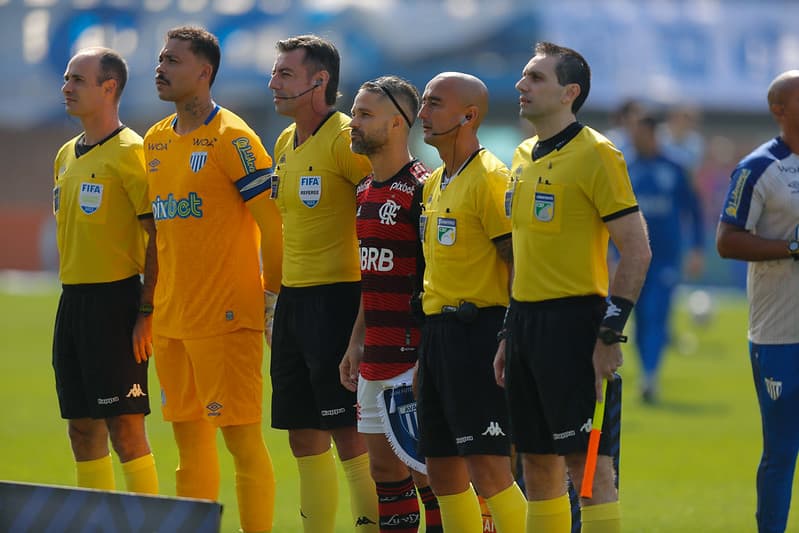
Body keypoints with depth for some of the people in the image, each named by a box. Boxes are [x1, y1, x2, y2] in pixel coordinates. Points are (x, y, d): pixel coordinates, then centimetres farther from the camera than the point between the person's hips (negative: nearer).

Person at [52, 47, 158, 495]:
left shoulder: (131, 152, -10)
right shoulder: (67, 156, 16)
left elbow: (159, 236, -13)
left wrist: (146, 313, -18)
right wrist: (73, 298, 17)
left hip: (116, 299, -8)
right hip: (73, 301, 8)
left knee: (125, 426, -9)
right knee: (82, 428, 9)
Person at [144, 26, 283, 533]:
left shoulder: (231, 138, -10)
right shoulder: (156, 141, 13)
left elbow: (273, 222, -11)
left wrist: (275, 293, -9)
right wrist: (152, 301, 18)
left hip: (225, 315, -8)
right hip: (171, 316, 8)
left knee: (241, 436, -6)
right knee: (189, 435, 11)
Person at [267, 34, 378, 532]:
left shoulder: (345, 139, -13)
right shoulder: (286, 143, 13)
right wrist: (279, 293, 19)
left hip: (336, 296, -9)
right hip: (293, 298, 9)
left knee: (350, 434, -9)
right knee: (304, 436, 11)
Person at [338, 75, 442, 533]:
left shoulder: (422, 189, -13)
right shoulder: (366, 191, 14)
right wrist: (357, 343, 19)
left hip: (411, 356, -9)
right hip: (375, 357, 9)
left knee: (426, 470, -6)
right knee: (384, 468, 11)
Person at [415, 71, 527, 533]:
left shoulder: (490, 179, -11)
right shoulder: (434, 184, 16)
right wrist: (428, 344, 19)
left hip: (478, 332, -9)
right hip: (438, 332, 9)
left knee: (487, 469, -13)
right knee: (443, 471, 10)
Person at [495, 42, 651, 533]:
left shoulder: (595, 155, -10)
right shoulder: (524, 156, 15)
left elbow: (637, 249, -13)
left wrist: (610, 334, -17)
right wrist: (509, 336, 19)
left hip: (572, 322, -8)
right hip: (526, 321, 8)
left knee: (587, 464, -8)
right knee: (538, 463, 11)